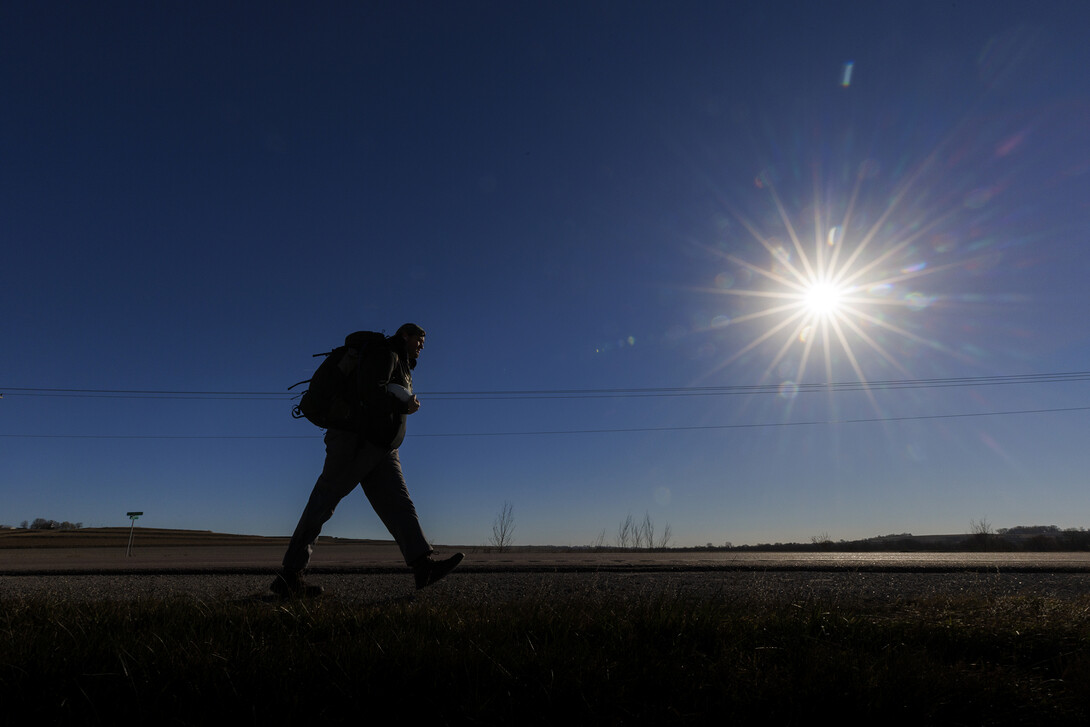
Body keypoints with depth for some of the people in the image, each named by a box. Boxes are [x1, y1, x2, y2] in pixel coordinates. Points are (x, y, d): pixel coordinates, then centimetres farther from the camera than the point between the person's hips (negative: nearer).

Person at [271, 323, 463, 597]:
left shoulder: (401, 367, 28)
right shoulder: (385, 353, -3)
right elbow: (373, 392, -20)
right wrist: (405, 406, -9)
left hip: (380, 448, 10)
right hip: (356, 440, -10)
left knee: (398, 502, -5)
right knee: (324, 502, -7)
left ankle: (424, 566, -15)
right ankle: (289, 574, -2)